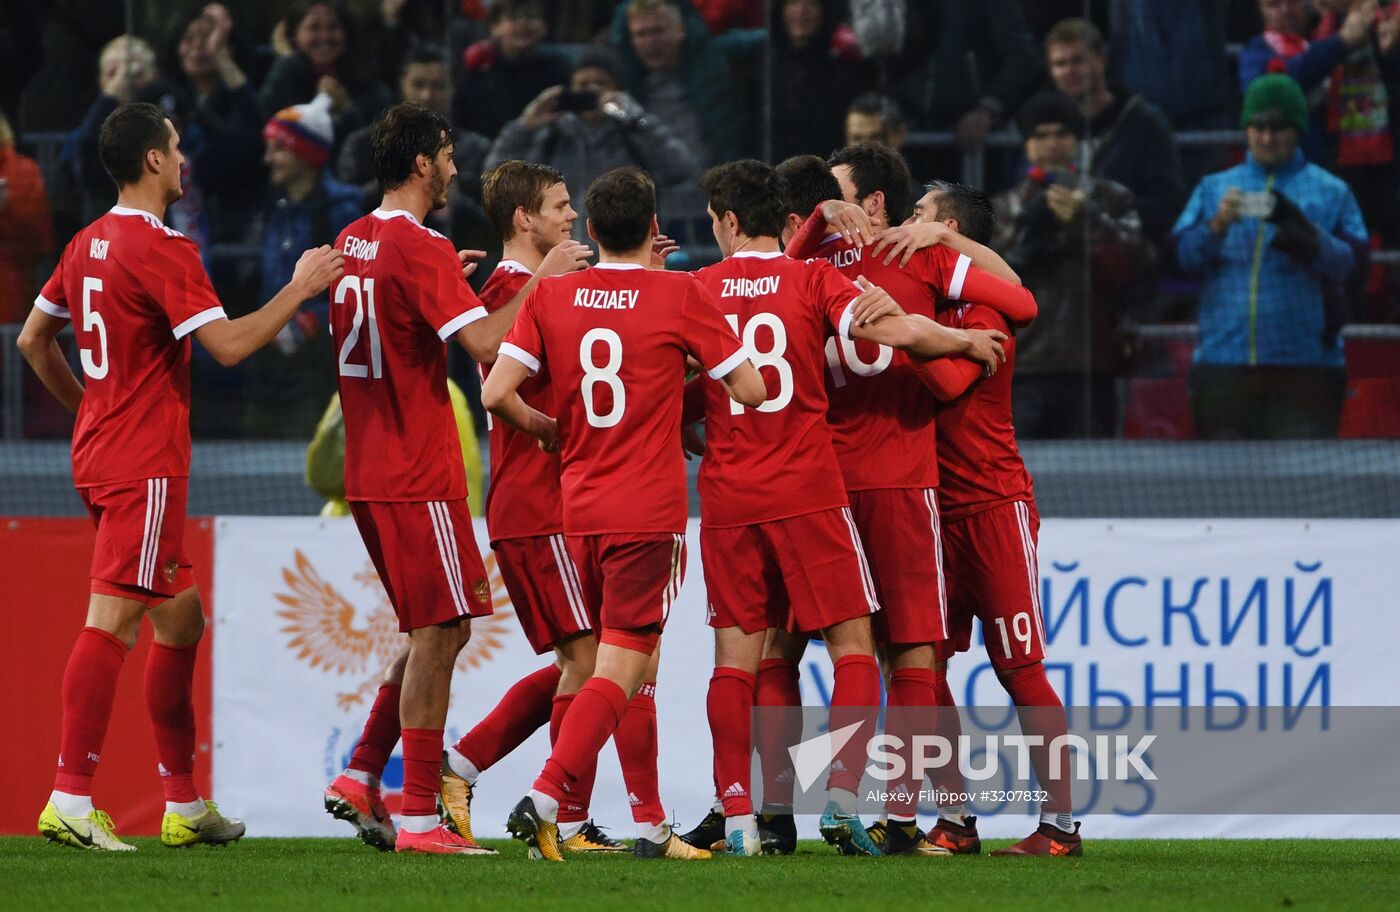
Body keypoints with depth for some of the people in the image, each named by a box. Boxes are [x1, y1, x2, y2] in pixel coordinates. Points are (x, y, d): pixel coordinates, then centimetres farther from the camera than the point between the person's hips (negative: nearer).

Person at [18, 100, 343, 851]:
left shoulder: (87, 245, 12)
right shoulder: (161, 250, -15)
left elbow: (33, 340, 20)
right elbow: (229, 344, -20)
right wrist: (299, 289, -10)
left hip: (102, 451, 10)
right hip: (144, 464, -10)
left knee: (182, 620, 14)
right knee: (112, 621, -11)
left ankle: (185, 805, 17)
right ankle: (70, 801, -15)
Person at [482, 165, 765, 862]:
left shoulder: (550, 295, 3)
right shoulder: (681, 295, -6)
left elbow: (496, 394, -3)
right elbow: (750, 390, -3)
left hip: (579, 507, 5)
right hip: (650, 510, -5)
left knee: (636, 667, 16)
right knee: (620, 670, -7)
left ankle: (650, 823, 18)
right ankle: (544, 799, -23)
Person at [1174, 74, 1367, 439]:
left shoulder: (1330, 192, 11)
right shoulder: (1214, 188, 18)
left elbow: (1353, 264, -3)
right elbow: (1184, 254, 3)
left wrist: (1306, 236, -20)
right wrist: (1217, 226, -16)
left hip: (1304, 364, -2)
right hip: (1223, 364, 2)